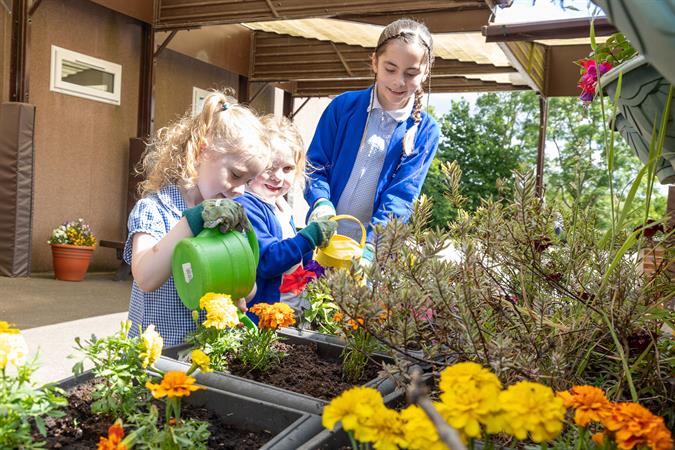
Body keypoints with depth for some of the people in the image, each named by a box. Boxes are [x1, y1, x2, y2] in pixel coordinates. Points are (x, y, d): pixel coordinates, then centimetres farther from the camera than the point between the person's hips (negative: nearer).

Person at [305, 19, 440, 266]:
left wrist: (369, 250, -23)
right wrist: (322, 203, -21)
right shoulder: (343, 106, -1)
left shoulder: (425, 131, -3)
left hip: (375, 250, -1)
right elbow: (316, 164, 0)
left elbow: (402, 195, -10)